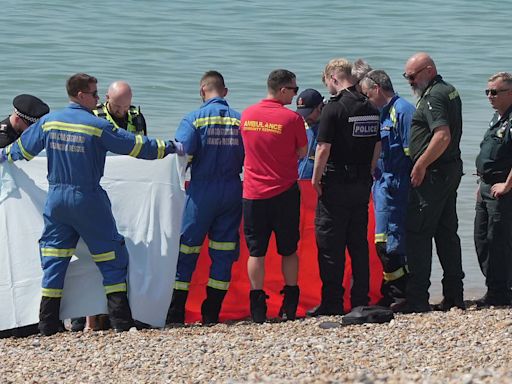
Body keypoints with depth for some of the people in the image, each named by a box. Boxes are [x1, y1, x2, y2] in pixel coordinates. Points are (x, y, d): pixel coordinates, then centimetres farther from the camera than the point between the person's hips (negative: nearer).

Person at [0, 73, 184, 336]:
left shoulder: (48, 122, 2)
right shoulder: (98, 126, -12)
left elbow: (23, 148, 16)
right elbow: (137, 146, -8)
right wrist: (170, 148, 3)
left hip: (56, 198, 5)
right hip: (87, 200, -4)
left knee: (54, 258, 11)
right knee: (110, 257, 4)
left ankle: (48, 324, 9)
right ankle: (121, 321, 2)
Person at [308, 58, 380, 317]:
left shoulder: (334, 108, -14)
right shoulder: (370, 109, 8)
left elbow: (324, 148, -16)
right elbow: (377, 146, 13)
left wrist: (315, 179, -7)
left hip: (336, 183, -7)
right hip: (362, 184, 7)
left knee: (330, 244, -1)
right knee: (359, 242, 11)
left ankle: (332, 302, -1)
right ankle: (360, 300, 12)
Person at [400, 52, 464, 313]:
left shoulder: (433, 97, -15)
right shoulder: (450, 91, 16)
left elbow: (442, 136, -26)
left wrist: (420, 165, -20)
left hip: (432, 174, -10)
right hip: (452, 169, 10)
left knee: (417, 233, -6)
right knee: (446, 233, 12)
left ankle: (417, 298, -7)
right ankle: (454, 296, 14)